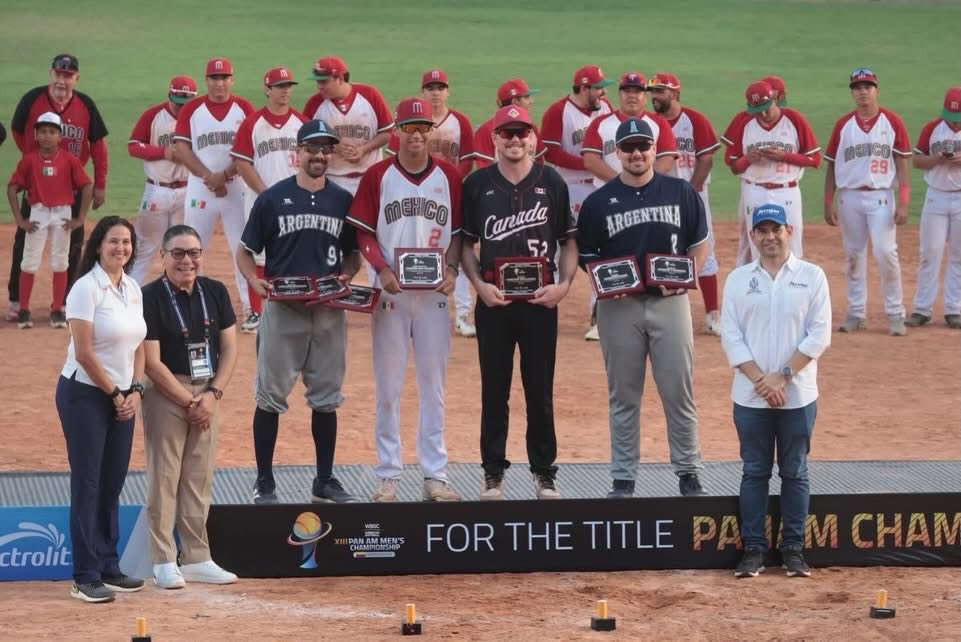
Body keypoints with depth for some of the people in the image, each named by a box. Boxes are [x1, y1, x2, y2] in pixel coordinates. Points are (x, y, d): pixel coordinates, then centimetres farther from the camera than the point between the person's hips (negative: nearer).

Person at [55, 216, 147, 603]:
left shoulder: (133, 289, 9)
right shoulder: (86, 288, -13)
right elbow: (84, 353, -16)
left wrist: (135, 391, 0)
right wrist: (115, 394, -9)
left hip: (122, 399, 7)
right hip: (85, 394, -7)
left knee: (112, 485, 10)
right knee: (88, 485, -5)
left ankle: (109, 569, 18)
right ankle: (85, 578, -3)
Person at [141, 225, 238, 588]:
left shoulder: (215, 292, 5)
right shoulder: (150, 298, -11)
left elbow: (229, 347, 6)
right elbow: (152, 363, -13)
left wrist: (213, 394, -7)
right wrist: (188, 402, -14)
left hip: (208, 393, 5)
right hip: (166, 392, -5)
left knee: (200, 479, 9)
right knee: (164, 477, -3)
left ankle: (197, 559, 15)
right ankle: (164, 562, 2)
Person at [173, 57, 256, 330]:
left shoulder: (244, 109, 2)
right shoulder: (191, 109, 4)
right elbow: (182, 147, -2)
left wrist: (225, 175, -15)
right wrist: (208, 176, -13)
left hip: (237, 188, -1)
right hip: (199, 189, 1)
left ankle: (251, 308, 1)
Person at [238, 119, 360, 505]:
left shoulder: (344, 201, 8)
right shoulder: (273, 198, 0)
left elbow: (353, 252, 16)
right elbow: (246, 251, 3)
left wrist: (346, 277, -5)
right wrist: (256, 281, -15)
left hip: (329, 312, 3)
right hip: (282, 310, -3)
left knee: (326, 398, 8)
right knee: (270, 396, 0)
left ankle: (325, 480, 16)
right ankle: (264, 482, 7)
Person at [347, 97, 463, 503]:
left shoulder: (449, 177, 5)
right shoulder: (377, 176, 0)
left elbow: (458, 232, 8)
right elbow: (363, 233, 0)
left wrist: (451, 268, -8)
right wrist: (382, 269, -15)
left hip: (434, 291, 1)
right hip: (391, 291, -1)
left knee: (434, 385, 5)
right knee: (388, 386, 2)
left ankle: (435, 475, 9)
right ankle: (387, 475, 7)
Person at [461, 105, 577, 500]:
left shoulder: (551, 182, 3)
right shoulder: (477, 185, 3)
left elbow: (568, 241, 7)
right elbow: (466, 243, 8)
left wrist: (565, 284, -7)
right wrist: (479, 284, -6)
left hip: (540, 300, 0)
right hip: (493, 300, 0)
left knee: (540, 389, 4)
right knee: (494, 388, 5)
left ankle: (544, 472, 12)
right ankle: (493, 471, 12)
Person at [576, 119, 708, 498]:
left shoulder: (681, 193, 3)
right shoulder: (598, 202, 2)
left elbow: (699, 243, 11)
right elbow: (587, 256, 6)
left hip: (669, 302, 0)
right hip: (619, 306, 0)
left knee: (680, 392, 2)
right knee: (623, 396, 6)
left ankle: (688, 473, 12)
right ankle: (623, 479, 12)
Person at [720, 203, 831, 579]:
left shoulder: (812, 277, 2)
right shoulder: (738, 279, 6)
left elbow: (819, 335, -4)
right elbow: (730, 336, 0)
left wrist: (783, 376, -12)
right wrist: (760, 379, -11)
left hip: (798, 396, -1)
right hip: (750, 397, 1)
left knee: (795, 472, 4)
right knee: (754, 472, 4)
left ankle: (793, 548, 9)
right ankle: (753, 549, 7)